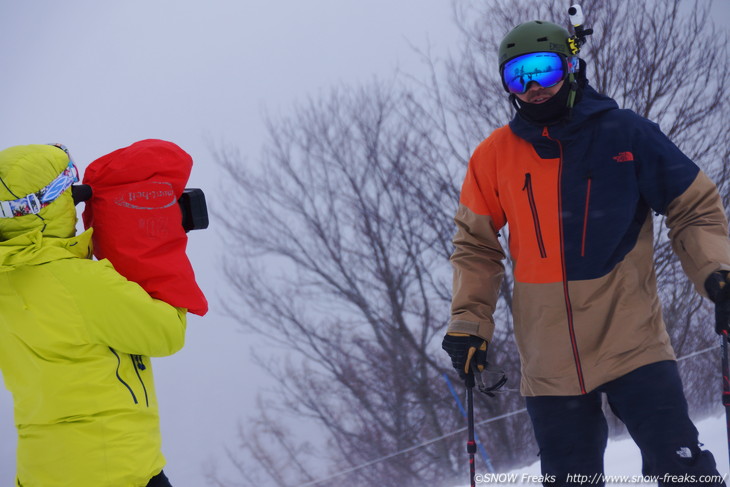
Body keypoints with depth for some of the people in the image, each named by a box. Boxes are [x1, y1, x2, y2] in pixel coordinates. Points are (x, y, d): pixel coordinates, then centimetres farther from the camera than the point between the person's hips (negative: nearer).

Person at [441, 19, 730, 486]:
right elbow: (477, 247, 14)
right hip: (550, 362, 2)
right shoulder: (496, 156, 3)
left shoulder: (626, 134, -2)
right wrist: (470, 322, 5)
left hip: (632, 340, -2)